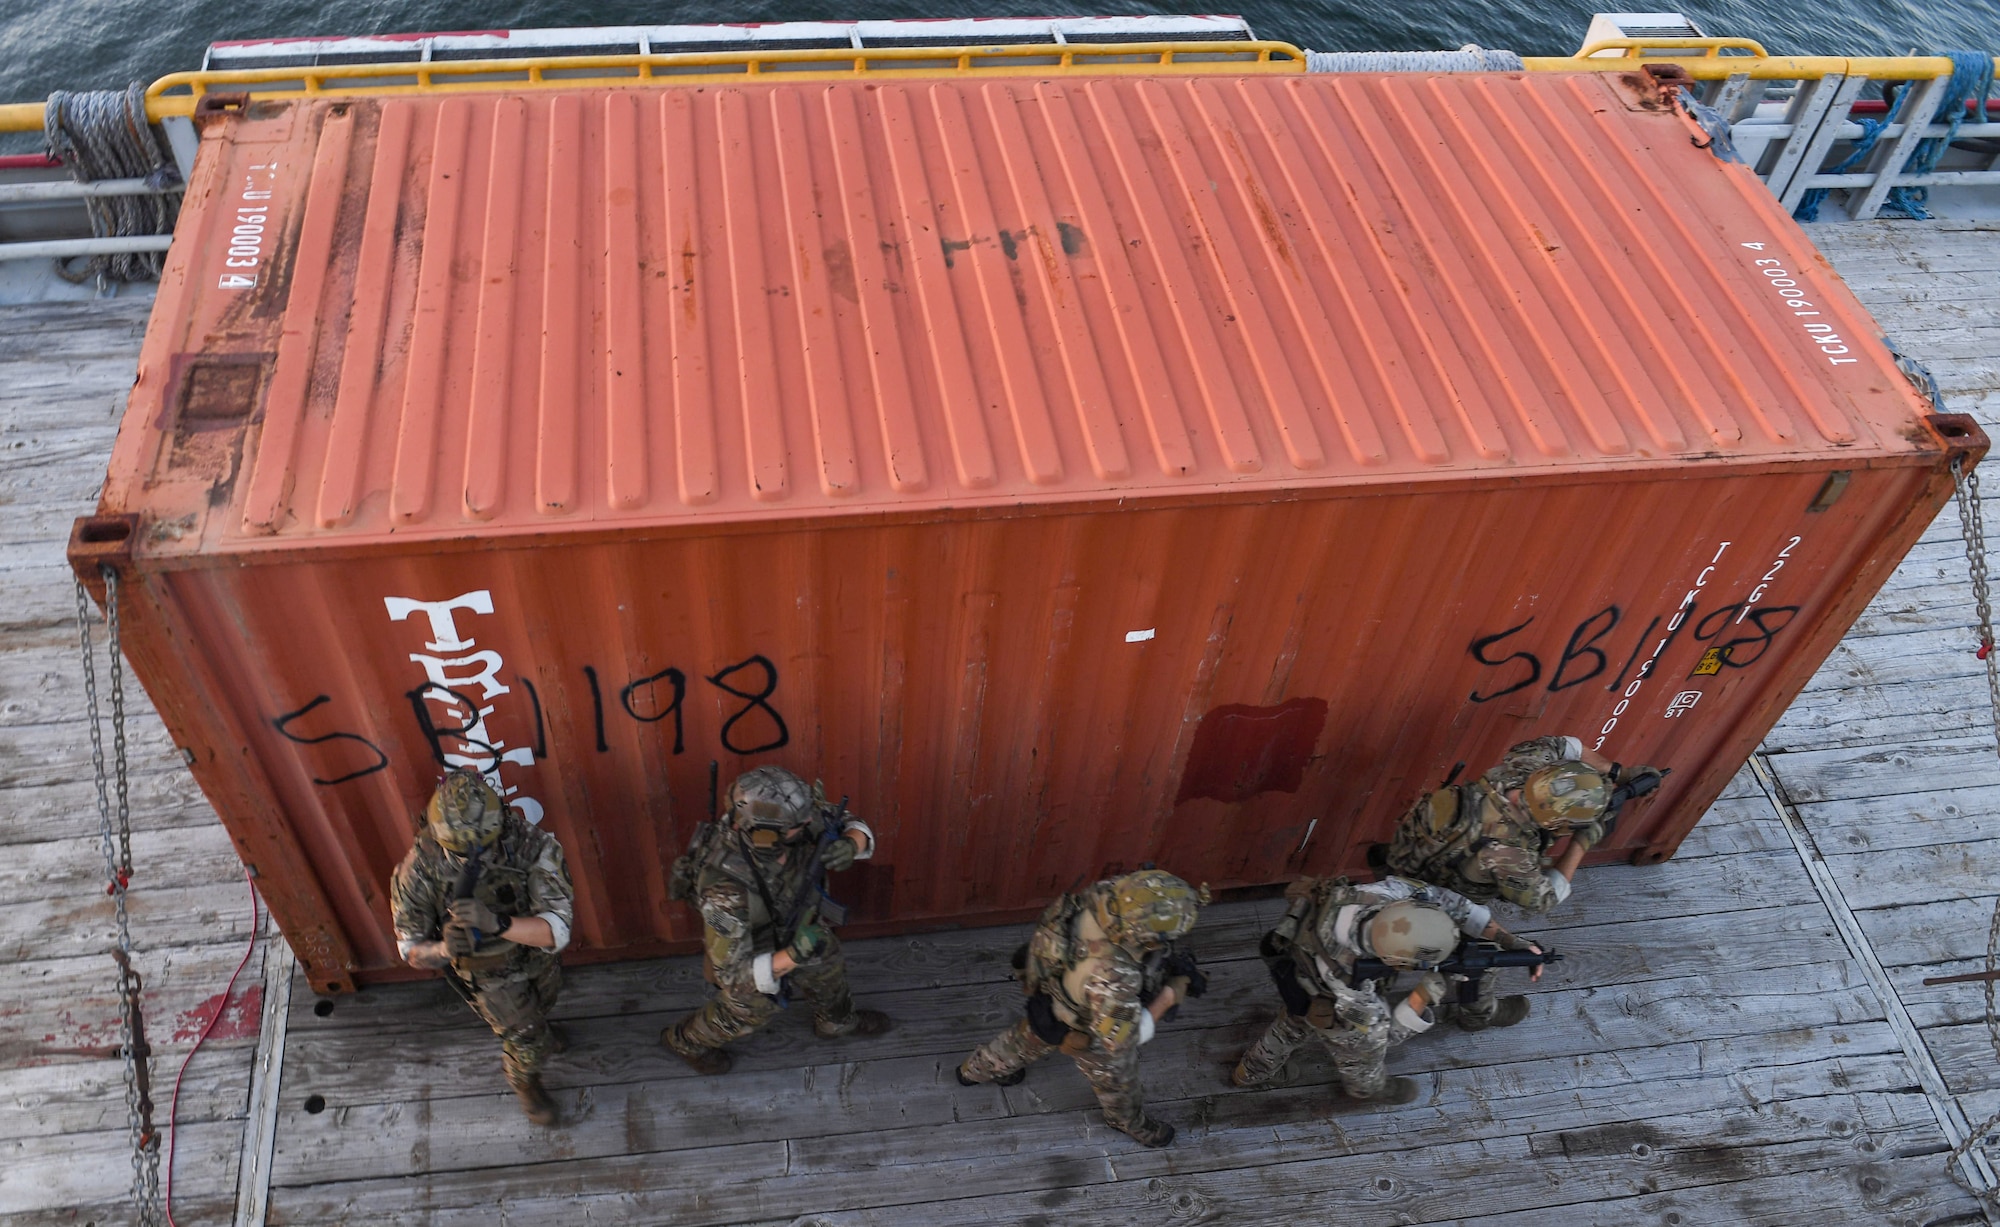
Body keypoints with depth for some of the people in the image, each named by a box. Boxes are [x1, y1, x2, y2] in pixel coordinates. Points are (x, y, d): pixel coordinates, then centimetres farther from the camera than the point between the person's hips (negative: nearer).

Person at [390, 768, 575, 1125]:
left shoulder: (531, 844, -38)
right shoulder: (419, 870, -35)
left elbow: (557, 930, -40)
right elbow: (412, 950, -23)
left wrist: (499, 923, -59)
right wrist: (444, 950, -47)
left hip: (535, 950, 2)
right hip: (487, 970, -2)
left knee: (542, 1001, 32)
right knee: (528, 1042, 14)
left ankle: (535, 1026, 70)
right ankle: (525, 1083, 51)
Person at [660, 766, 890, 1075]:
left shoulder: (785, 809, -36)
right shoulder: (727, 886, -49)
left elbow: (854, 827, -18)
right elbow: (733, 976, -38)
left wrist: (849, 846, -42)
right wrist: (795, 955, -52)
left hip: (790, 910, 5)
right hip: (750, 942, -4)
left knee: (827, 968, 29)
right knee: (757, 1005, 26)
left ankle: (836, 1021, 64)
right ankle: (686, 1040, 57)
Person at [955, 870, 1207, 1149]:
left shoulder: (1110, 893, -33)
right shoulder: (1111, 977, -48)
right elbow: (1119, 1039, -31)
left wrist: (1174, 958, -17)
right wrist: (1169, 996, -25)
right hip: (1085, 1028, -5)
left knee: (1029, 1038, 35)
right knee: (1116, 1076, 28)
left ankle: (975, 1070, 63)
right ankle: (1130, 1121, 62)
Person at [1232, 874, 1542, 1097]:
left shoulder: (1380, 892, -39)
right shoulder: (1347, 985, -47)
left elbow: (1442, 900, -22)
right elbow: (1388, 1032, -27)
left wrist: (1506, 938, -21)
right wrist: (1427, 992, -34)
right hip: (1326, 1006, -5)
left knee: (1293, 1025, 33)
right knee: (1364, 1047, 26)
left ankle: (1251, 1071, 60)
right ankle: (1369, 1086, 61)